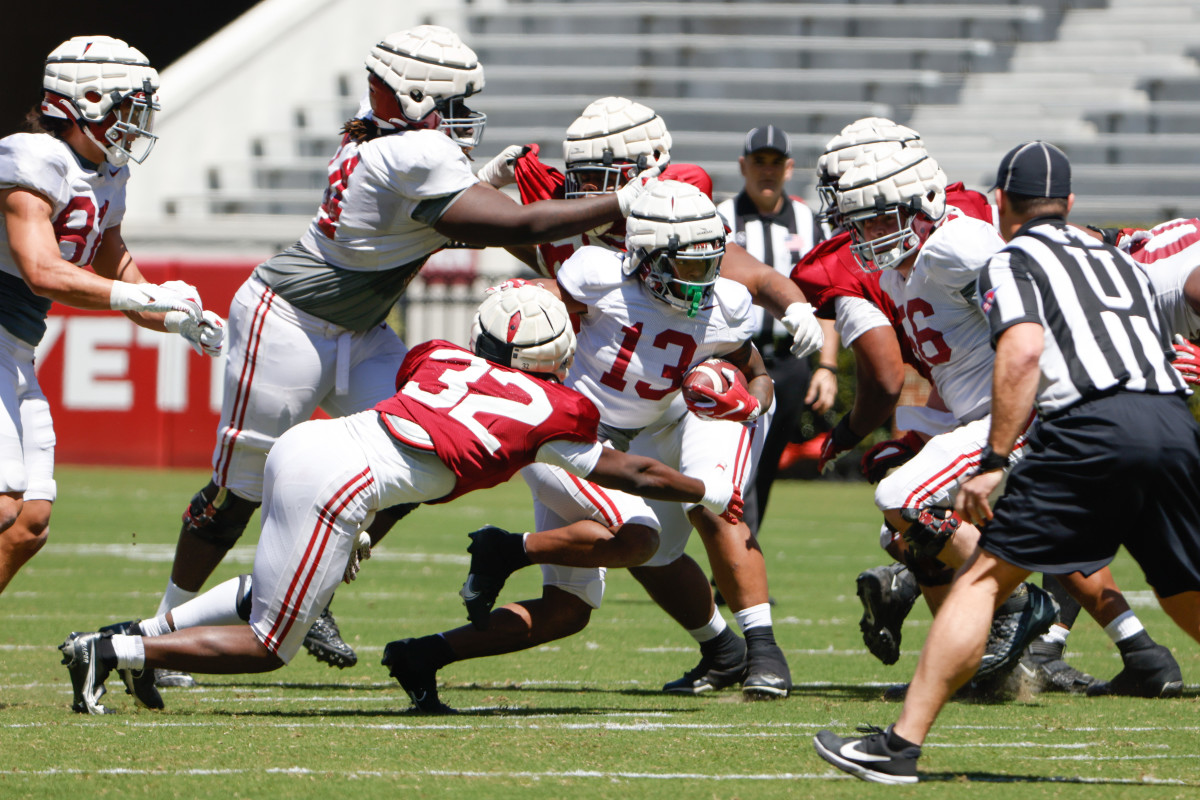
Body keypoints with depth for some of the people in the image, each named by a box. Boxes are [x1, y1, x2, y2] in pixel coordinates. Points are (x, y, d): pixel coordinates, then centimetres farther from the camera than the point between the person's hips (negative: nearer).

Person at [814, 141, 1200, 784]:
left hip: (1094, 426, -5)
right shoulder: (1118, 259, 29)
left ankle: (901, 744, -5)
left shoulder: (1012, 261, 10)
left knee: (983, 579, 1)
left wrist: (994, 461, -10)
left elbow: (1023, 350, -8)